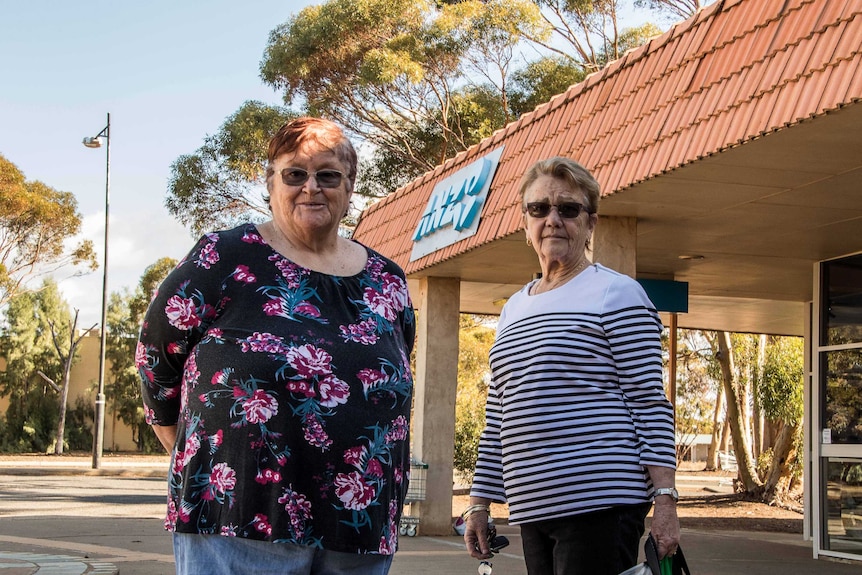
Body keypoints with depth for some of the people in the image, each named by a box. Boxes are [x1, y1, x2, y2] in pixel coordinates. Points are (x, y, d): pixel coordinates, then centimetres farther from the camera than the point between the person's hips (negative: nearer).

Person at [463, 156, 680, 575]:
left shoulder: (616, 294, -1)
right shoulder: (513, 309, 19)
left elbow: (650, 404, -7)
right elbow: (496, 421, 20)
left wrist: (664, 500, -14)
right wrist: (479, 502, 16)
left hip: (600, 506, -6)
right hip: (533, 509, 7)